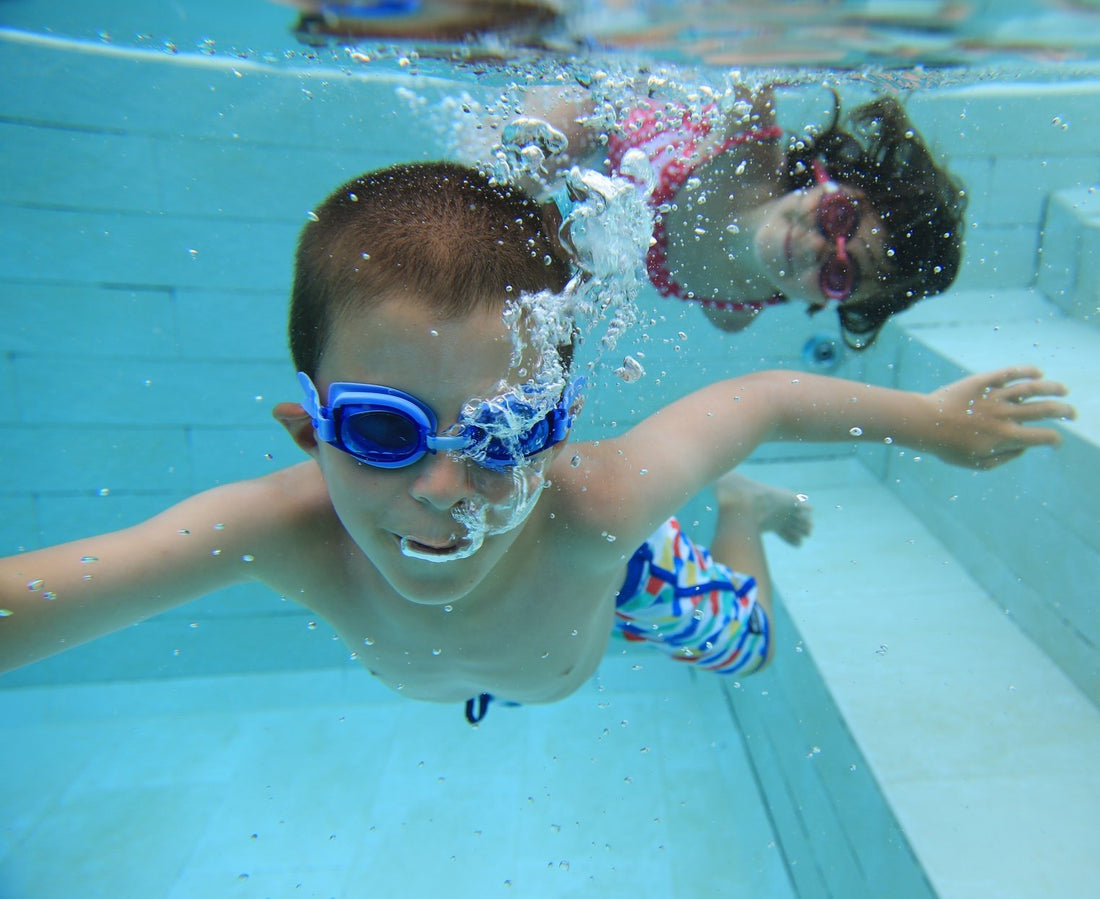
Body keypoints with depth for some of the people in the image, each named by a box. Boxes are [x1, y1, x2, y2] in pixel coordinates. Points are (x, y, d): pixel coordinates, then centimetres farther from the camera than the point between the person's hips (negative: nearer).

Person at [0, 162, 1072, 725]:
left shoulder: (597, 507, -49)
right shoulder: (284, 529, -43)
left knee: (742, 642, 25)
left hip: (613, 578, -1)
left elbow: (761, 399, -33)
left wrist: (934, 417, -19)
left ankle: (744, 510, 48)